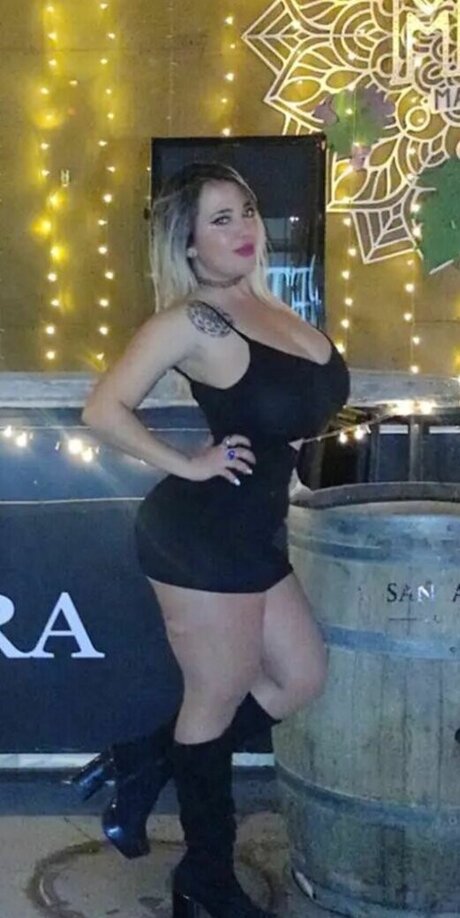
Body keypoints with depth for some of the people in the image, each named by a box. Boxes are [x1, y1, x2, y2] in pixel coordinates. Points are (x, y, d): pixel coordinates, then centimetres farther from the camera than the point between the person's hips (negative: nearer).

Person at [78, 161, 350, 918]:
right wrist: (187, 466, -14)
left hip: (251, 535, 9)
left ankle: (142, 764, 27)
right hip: (201, 536, -9)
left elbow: (303, 399, 27)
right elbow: (104, 411, -21)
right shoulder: (191, 321, -16)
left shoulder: (266, 306, 8)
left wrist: (288, 436, 8)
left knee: (302, 679, 18)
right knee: (218, 701, 6)